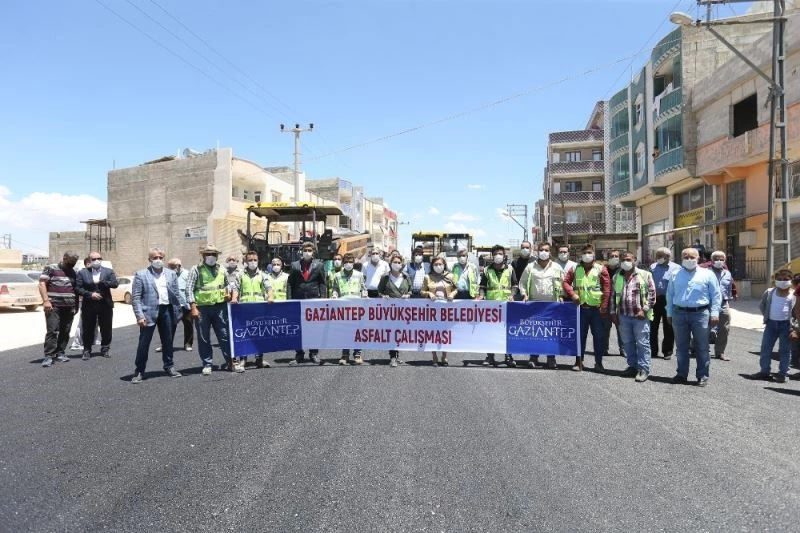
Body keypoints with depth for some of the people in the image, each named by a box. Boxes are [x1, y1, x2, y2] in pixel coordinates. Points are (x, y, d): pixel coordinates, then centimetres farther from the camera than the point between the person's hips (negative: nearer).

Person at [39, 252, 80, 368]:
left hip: (69, 307, 5)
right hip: (53, 306, -5)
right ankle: (49, 356, -8)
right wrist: (46, 300, -15)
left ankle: (60, 353, 16)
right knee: (52, 331, -10)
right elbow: (42, 284, -6)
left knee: (65, 332, 7)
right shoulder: (50, 269, 2)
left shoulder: (73, 273, 17)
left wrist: (76, 305, 16)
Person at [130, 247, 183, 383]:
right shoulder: (141, 275, -2)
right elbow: (135, 297, -5)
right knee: (144, 343, 2)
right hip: (149, 312, -3)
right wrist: (139, 315, -13)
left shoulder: (171, 274, 9)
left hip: (167, 311, 4)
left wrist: (177, 312, 6)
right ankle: (139, 371, 12)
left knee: (168, 341, 13)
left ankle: (169, 367, 27)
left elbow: (177, 294, 11)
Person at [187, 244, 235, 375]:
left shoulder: (221, 269, 12)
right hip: (202, 308, -2)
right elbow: (189, 289, -4)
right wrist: (193, 307, -11)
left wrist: (228, 293, 4)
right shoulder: (196, 269, 0)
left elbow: (228, 284, 26)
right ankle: (207, 365, 15)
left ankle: (230, 362, 9)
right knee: (203, 338, 5)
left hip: (220, 307, 2)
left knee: (224, 335, 2)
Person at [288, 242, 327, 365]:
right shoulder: (295, 265, 9)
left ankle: (314, 354, 11)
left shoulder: (319, 265, 7)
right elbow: (290, 284, 8)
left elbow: (323, 283, 6)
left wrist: (322, 298, -3)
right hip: (298, 301, 1)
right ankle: (299, 355, 11)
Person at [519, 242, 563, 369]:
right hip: (534, 304, 0)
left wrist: (561, 295, 1)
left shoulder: (557, 267, 9)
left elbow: (563, 283, 13)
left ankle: (551, 359, 9)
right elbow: (522, 282, 11)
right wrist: (524, 294, -2)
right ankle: (533, 358, 6)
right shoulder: (530, 267, 8)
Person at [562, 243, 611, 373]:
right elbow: (566, 282, 5)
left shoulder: (601, 269, 1)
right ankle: (579, 361, 16)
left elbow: (607, 288, -2)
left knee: (599, 336, 2)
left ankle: (598, 363, 12)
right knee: (580, 335, 7)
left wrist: (604, 306, -8)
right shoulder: (575, 269, 7)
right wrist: (572, 294, -12)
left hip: (596, 308, -1)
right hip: (580, 307, 1)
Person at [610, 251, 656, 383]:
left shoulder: (645, 275, -2)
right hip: (623, 316, 5)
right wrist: (613, 312, 10)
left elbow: (652, 294, -4)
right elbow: (613, 296, 15)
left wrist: (644, 310, -11)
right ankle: (632, 366, 25)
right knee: (628, 343, 12)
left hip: (640, 316, -5)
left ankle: (643, 369, 4)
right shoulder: (616, 277, 11)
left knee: (642, 344, -2)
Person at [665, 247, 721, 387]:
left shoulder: (707, 274, 4)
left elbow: (716, 295, 2)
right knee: (681, 346, 9)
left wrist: (714, 313, -5)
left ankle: (703, 376, 11)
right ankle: (682, 374, 18)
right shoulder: (676, 275, 11)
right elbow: (670, 295, 15)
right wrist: (669, 313, 12)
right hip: (679, 314, 3)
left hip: (700, 314, -2)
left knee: (701, 347, 3)